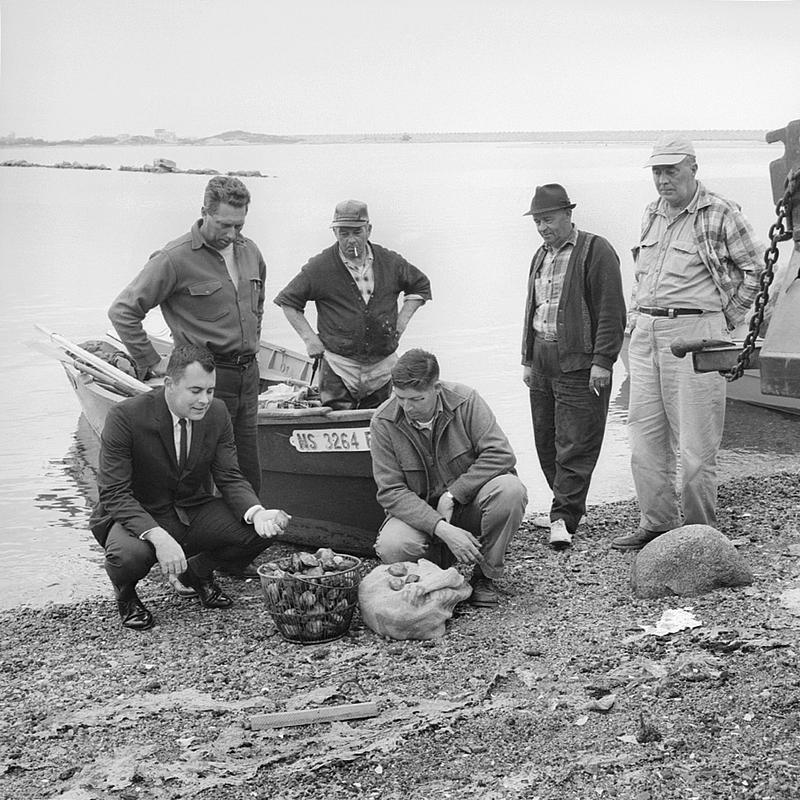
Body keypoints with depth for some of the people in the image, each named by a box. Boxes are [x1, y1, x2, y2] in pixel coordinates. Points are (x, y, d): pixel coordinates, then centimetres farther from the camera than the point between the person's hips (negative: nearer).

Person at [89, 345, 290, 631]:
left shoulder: (217, 413, -6)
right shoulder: (125, 417, -22)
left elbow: (230, 478, -4)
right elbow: (114, 494, -24)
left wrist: (257, 513, -27)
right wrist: (158, 537, -39)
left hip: (193, 513, 5)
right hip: (137, 517, -5)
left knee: (261, 531, -16)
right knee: (128, 554, -38)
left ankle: (198, 571, 14)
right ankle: (125, 593, 2)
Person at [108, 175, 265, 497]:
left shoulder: (249, 251, 9)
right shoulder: (174, 258, -13)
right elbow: (122, 311, -12)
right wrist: (152, 363, -11)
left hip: (248, 374, 7)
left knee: (249, 478, 11)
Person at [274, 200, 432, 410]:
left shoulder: (389, 262, 3)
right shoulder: (320, 267, -5)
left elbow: (421, 286, 20)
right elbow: (288, 301, 6)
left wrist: (400, 323, 9)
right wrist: (309, 338, -2)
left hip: (383, 367, 3)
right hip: (338, 370, -3)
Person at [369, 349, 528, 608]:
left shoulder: (466, 401, -13)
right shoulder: (383, 423, -12)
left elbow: (500, 454, -18)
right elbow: (391, 492, -15)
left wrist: (452, 495, -25)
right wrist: (443, 530, -27)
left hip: (468, 503, 0)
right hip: (420, 514, 0)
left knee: (510, 489, -32)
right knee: (391, 548, -32)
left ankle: (485, 576, -8)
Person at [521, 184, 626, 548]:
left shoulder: (595, 251, -6)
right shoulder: (541, 256, 18)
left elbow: (611, 312, -11)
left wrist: (602, 361, -16)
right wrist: (528, 359, 20)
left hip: (579, 363, -8)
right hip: (542, 363, 8)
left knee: (575, 444, -8)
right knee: (546, 441, 9)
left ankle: (563, 518, -9)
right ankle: (567, 507, 20)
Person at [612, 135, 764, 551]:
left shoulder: (720, 214, -5)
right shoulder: (651, 215, 14)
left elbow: (753, 270, 2)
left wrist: (725, 319, 1)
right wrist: (637, 316, 16)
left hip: (693, 332, -7)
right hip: (645, 334, 7)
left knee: (695, 443, -3)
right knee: (645, 437, 8)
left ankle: (700, 531, 7)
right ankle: (656, 523, 18)